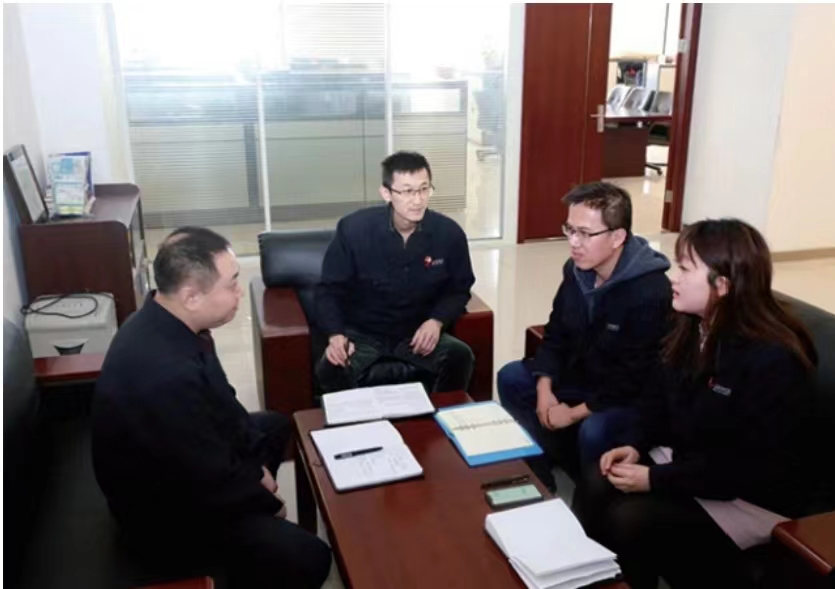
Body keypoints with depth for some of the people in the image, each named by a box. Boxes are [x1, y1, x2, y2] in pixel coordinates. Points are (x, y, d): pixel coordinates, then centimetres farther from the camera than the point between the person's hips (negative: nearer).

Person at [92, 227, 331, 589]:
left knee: (275, 426, 26)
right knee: (308, 559, -17)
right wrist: (265, 497, -10)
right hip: (162, 512, -9)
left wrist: (252, 464, 3)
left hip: (184, 464, 9)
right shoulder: (164, 374, -39)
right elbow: (212, 485, -29)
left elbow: (220, 402, 6)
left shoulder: (165, 321, -10)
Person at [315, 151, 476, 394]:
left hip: (418, 332, 2)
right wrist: (335, 334, -20)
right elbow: (330, 289, -4)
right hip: (362, 333, -1)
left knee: (460, 356, -26)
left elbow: (459, 289, 6)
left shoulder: (449, 233, -10)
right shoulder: (353, 229, -14)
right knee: (331, 369, -32)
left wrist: (437, 321, -13)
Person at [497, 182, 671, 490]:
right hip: (580, 375, 8)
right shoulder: (576, 270, -4)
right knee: (511, 377, 1)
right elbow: (555, 335, 4)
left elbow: (634, 378, -27)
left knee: (593, 432, -35)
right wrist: (545, 389, -10)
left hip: (631, 398, -8)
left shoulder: (651, 292, -28)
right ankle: (538, 474, 9)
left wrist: (575, 413, -23)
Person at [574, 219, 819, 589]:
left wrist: (656, 479, -25)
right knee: (595, 488, -13)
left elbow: (750, 467, -26)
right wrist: (637, 446, -7)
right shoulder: (692, 328, 1)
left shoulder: (772, 359, -26)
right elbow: (660, 396, 11)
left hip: (754, 497, -7)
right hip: (686, 461, 8)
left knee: (630, 520, -23)